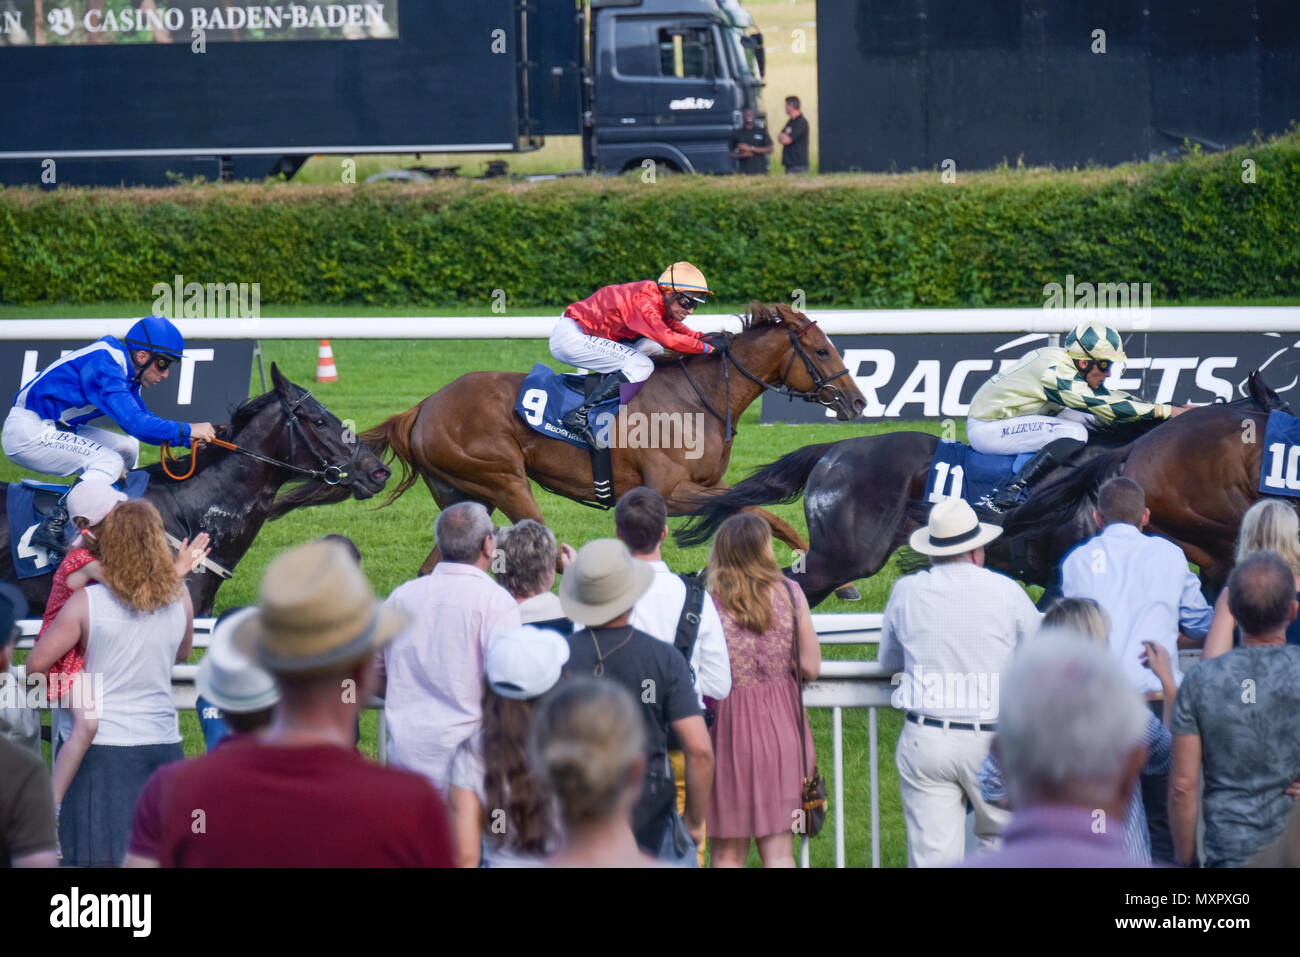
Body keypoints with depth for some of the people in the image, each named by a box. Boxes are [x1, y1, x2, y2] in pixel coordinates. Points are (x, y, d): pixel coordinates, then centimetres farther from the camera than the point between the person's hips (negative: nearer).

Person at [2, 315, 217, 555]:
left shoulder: (125, 371, 9)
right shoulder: (105, 366, -23)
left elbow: (141, 423, 13)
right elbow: (133, 422, -31)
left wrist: (190, 436, -2)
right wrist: (187, 430, -26)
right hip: (27, 432, -11)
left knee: (127, 448, 12)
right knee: (110, 462, -20)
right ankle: (51, 526, -27)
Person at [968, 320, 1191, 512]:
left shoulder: (1063, 360, 5)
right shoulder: (1057, 373, -24)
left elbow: (1108, 396, 13)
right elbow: (1106, 407, -27)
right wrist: (1165, 411, -24)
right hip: (986, 430, -10)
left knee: (1086, 417, 10)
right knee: (1075, 434, -24)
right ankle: (1006, 496, -28)